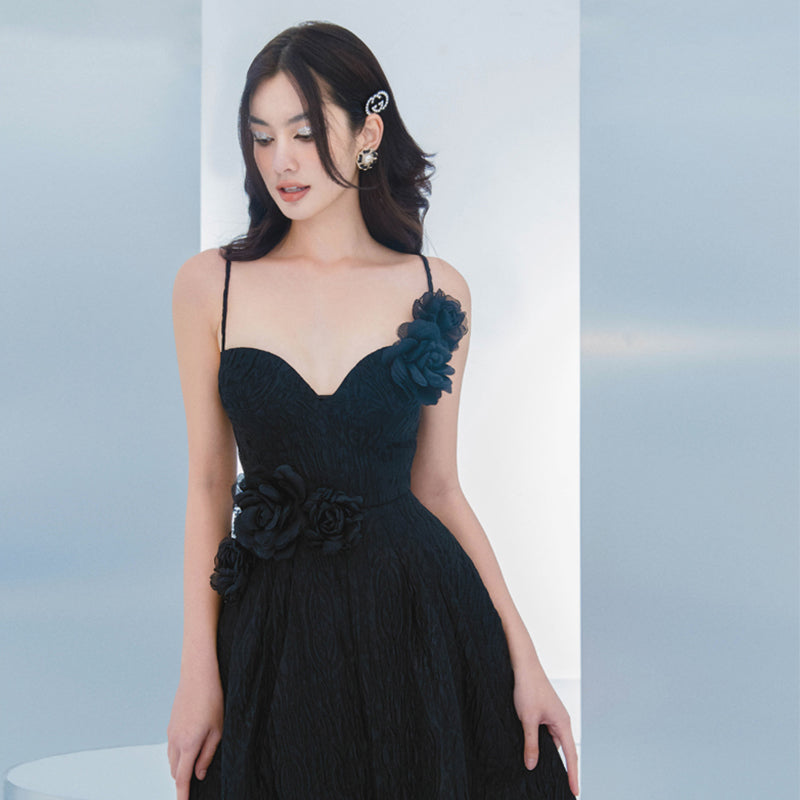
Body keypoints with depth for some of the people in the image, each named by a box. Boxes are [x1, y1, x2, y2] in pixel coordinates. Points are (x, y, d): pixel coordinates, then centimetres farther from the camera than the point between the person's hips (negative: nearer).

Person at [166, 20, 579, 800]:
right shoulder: (209, 283, -1)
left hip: (421, 616, 0)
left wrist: (524, 658, 0)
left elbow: (437, 485, 5)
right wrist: (197, 673, -2)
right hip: (273, 619, 0)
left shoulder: (436, 290, 0)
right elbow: (209, 482, 1)